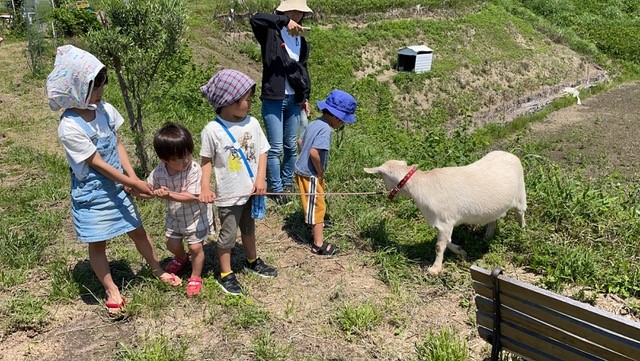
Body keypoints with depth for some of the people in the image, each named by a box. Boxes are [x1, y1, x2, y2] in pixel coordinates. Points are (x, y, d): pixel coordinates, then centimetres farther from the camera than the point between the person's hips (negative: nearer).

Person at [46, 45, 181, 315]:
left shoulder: (105, 109, -6)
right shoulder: (70, 128, -24)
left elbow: (118, 145, 2)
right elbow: (98, 164, -21)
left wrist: (133, 177, -11)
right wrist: (134, 185, -17)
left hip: (116, 187, 6)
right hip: (91, 194, -5)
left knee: (137, 231, 17)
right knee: (97, 243, 11)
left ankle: (157, 270, 38)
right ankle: (111, 291, 29)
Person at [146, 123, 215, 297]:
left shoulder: (194, 170, -32)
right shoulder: (158, 172, -19)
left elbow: (191, 197, -34)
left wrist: (169, 195, -43)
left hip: (195, 215, -4)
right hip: (175, 215, 5)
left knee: (195, 246, -1)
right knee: (172, 245, 16)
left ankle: (195, 277, 25)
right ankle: (181, 258, 54)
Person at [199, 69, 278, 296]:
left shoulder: (252, 123, -4)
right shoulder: (212, 130, -16)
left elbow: (262, 152, 0)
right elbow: (207, 160, -8)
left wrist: (260, 178, -11)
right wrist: (205, 187, -19)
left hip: (252, 191, 5)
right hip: (229, 194, -4)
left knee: (249, 229, 25)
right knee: (228, 236, 10)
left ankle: (252, 262, 46)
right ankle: (226, 274, 29)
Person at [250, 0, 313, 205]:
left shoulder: (301, 41, 13)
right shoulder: (271, 34, -6)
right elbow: (255, 19, -27)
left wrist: (305, 97, 17)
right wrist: (284, 21, -34)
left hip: (294, 100, 6)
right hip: (273, 99, -6)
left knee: (291, 146, 13)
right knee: (276, 148, -2)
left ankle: (287, 184, 29)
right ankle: (276, 189, 12)